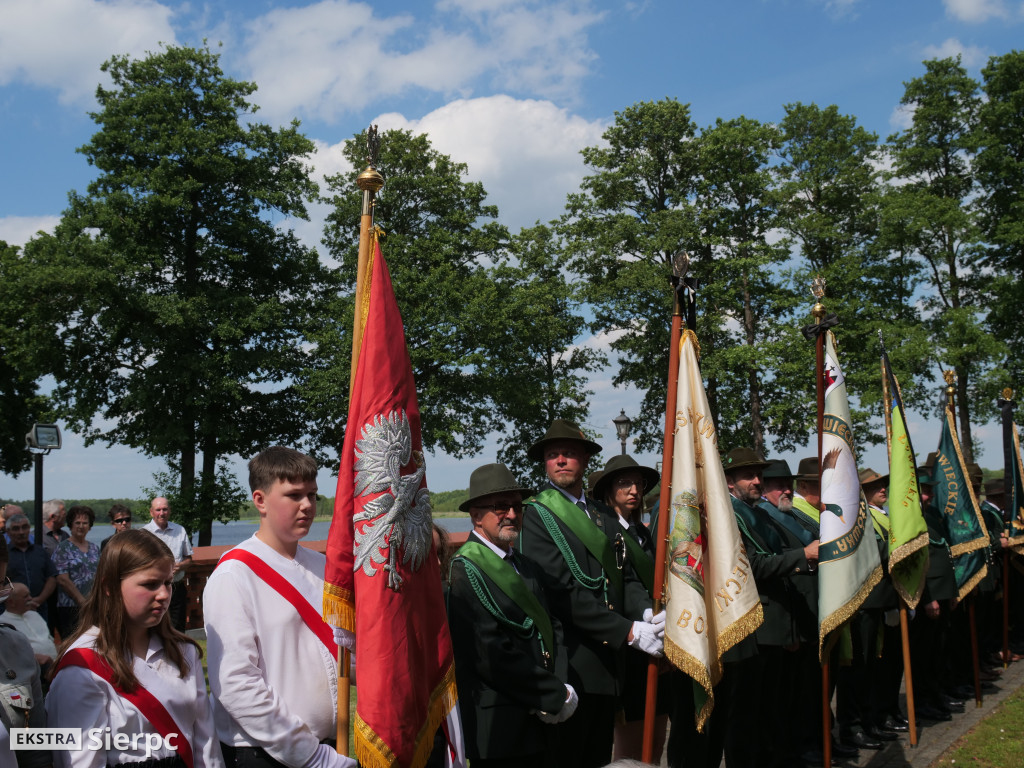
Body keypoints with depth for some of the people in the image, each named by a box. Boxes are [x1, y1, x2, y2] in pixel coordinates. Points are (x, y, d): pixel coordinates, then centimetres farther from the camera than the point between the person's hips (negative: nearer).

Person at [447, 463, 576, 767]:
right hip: (500, 731, -7)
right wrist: (557, 697, -14)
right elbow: (492, 655, -20)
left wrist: (561, 690, -7)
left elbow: (552, 628, 10)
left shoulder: (528, 567, 13)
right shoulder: (465, 571, -13)